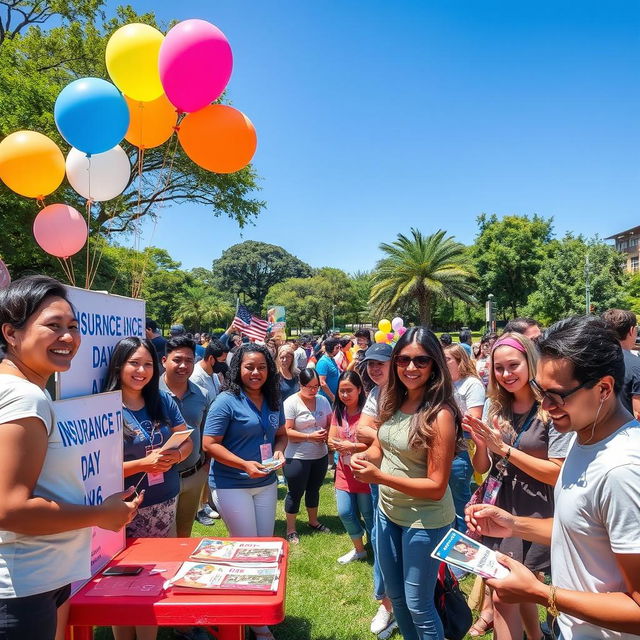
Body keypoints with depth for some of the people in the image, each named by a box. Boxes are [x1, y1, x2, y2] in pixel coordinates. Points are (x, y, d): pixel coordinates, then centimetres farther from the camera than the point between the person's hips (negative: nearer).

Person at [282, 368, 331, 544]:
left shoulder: (323, 400, 2)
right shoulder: (291, 403, -16)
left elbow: (331, 423, 8)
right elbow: (287, 432, -19)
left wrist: (327, 433, -14)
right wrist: (310, 437, -25)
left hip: (320, 456, 6)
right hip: (297, 458, -6)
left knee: (314, 489, 22)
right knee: (295, 493, 8)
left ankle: (313, 521, 42)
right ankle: (291, 529, 24)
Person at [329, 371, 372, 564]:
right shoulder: (338, 412, 4)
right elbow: (331, 440, 5)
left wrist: (352, 446, -22)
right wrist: (341, 445, -16)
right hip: (344, 471, 6)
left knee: (368, 514, 7)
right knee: (345, 513, 10)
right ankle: (359, 549, 34)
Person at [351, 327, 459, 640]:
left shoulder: (440, 414, -24)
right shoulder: (392, 402, -5)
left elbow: (436, 487, -23)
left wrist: (380, 477, -30)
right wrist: (363, 457, -12)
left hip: (425, 520, -7)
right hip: (387, 511, 7)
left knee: (418, 604, 11)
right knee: (394, 594, 25)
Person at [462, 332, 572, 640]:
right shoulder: (494, 409, 3)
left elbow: (557, 474, -18)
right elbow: (482, 468, 7)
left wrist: (505, 448, -22)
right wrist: (480, 445, -14)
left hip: (534, 515, -6)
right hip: (499, 510, 6)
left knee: (503, 597, -2)